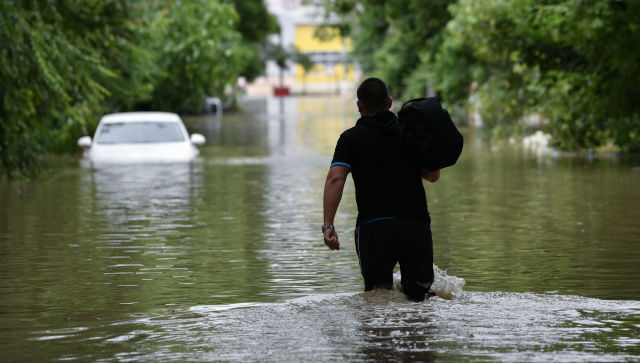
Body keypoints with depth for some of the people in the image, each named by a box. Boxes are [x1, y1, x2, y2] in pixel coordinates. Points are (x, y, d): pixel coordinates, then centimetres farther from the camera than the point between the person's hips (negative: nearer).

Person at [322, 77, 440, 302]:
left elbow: (335, 178, -10)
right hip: (416, 223, 2)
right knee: (420, 297, 6)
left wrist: (328, 225, -14)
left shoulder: (351, 138, 4)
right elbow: (433, 175, 17)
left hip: (373, 226, -2)